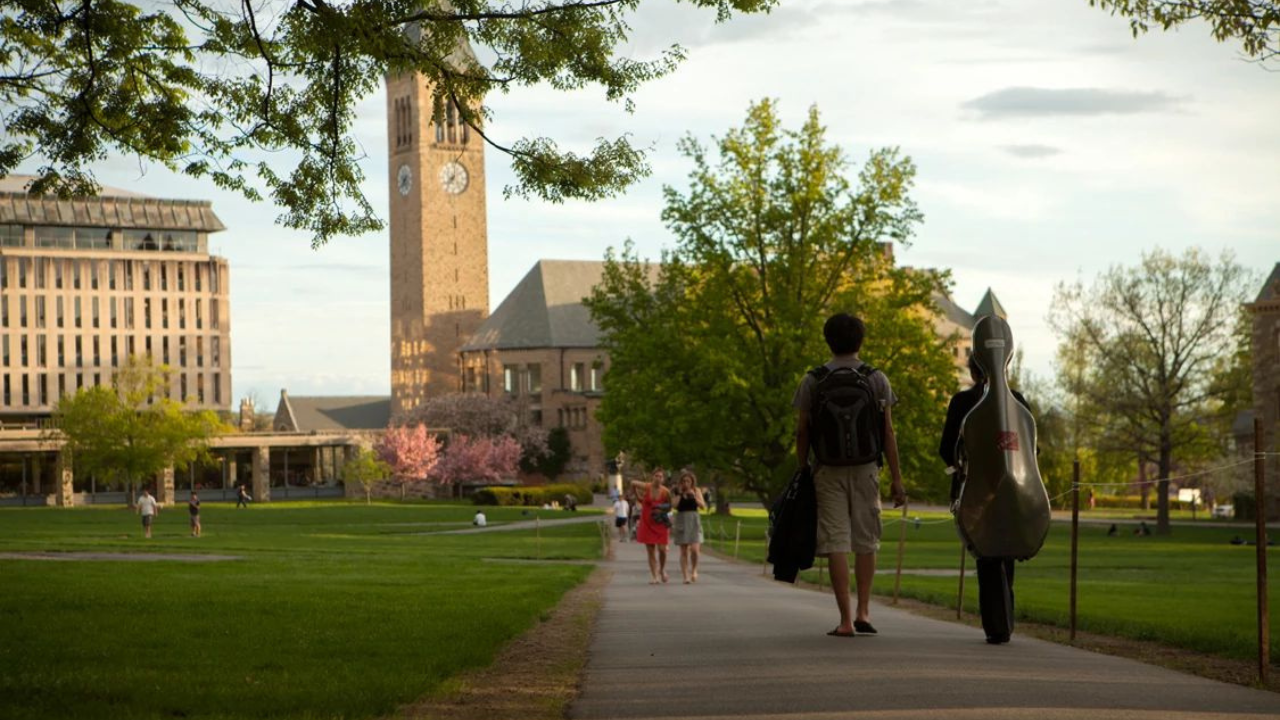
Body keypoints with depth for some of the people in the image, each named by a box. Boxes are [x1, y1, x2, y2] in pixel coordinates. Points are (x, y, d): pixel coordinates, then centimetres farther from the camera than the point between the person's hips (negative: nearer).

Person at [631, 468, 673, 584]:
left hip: (660, 523, 0)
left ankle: (662, 570, 20)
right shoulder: (646, 487, -10)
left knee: (662, 549, -8)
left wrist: (662, 511, -14)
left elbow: (669, 507, 6)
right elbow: (633, 483, 9)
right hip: (647, 523, 0)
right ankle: (654, 576, 6)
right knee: (650, 551, 0)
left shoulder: (665, 492, -9)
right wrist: (638, 496, 15)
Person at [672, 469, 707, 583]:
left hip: (694, 520, 0)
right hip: (681, 520, 0)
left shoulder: (696, 491, 5)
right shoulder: (678, 492, 4)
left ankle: (694, 570, 12)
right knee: (683, 551, 0)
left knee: (694, 549, -14)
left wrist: (694, 496, -13)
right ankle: (686, 576, 5)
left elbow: (703, 506, -2)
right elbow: (675, 505, -9)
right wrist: (680, 493, -13)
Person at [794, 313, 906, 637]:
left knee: (836, 543, -1)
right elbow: (888, 434, 0)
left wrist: (803, 470, 10)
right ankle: (863, 612, 7)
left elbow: (802, 431, 1)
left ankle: (846, 619, -4)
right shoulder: (876, 379, 3)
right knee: (866, 541, 11)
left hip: (828, 470, 0)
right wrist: (896, 478, 3)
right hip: (866, 468, 1)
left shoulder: (813, 380, 2)